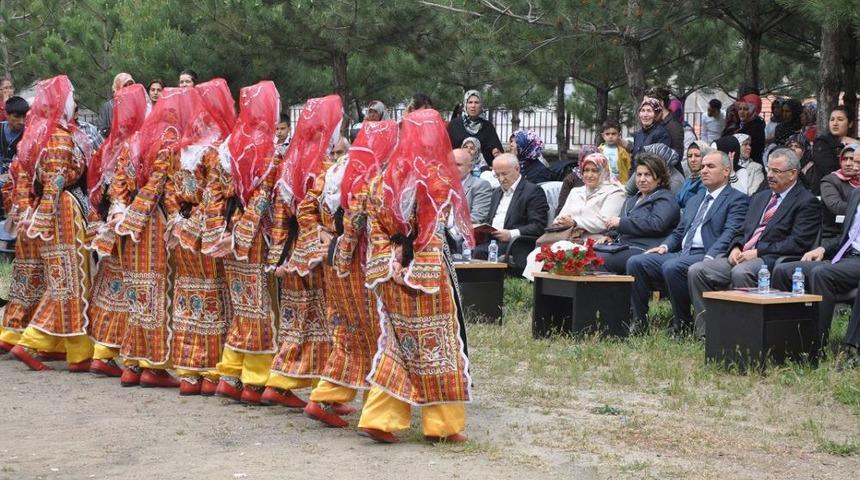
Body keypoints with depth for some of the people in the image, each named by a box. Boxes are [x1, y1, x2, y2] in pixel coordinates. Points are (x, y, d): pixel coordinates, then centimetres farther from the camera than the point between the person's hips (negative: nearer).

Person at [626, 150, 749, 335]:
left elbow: (730, 233, -11)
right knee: (635, 262, -11)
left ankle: (682, 323, -19)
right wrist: (665, 246, 5)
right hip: (681, 254, 8)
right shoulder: (694, 201, 29)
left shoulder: (737, 200, 3)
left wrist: (710, 257, -26)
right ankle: (639, 321, -8)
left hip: (706, 256, -8)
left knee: (671, 267, -35)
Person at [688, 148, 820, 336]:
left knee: (740, 273, -38)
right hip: (742, 257, 8)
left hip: (772, 260, -7)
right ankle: (706, 330, -12)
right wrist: (736, 248, 1)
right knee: (697, 271, -13)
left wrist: (757, 252, -14)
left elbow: (798, 243, -11)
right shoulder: (760, 197, 26)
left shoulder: (807, 202, 0)